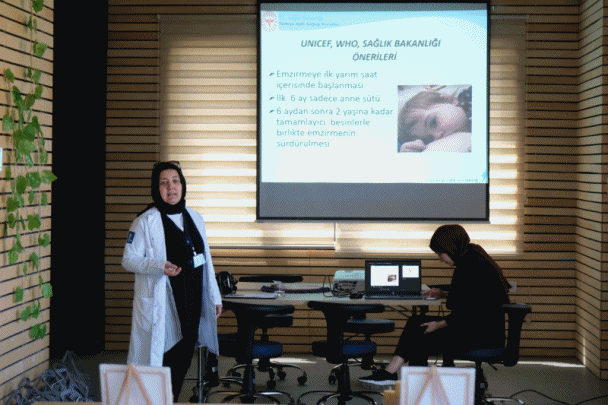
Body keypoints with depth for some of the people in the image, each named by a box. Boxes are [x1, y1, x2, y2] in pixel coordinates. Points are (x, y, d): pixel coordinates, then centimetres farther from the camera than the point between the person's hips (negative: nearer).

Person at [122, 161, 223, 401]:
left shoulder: (195, 219, 13)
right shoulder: (146, 222, -5)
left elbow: (206, 261, 18)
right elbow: (128, 260, -7)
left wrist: (214, 297, 17)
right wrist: (160, 267, -22)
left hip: (192, 301, 6)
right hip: (160, 304, -6)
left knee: (183, 358, 9)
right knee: (159, 359, -8)